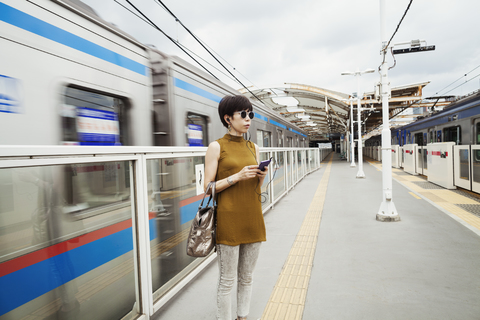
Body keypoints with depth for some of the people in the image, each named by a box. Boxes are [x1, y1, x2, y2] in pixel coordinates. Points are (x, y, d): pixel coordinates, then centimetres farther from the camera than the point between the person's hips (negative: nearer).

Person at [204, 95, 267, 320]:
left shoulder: (253, 147, 11)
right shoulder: (216, 147, -4)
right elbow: (208, 187, -7)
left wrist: (261, 178, -5)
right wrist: (237, 176, -17)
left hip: (252, 217, 5)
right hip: (228, 219, -5)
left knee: (247, 277, 15)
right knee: (227, 280, 5)